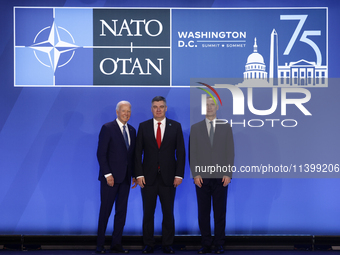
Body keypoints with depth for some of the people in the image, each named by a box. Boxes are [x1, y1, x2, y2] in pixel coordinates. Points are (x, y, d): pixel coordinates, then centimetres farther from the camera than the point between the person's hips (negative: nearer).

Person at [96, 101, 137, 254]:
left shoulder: (132, 130, 13)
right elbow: (101, 153, -10)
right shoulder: (107, 128, -6)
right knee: (105, 211, 0)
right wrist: (108, 174, -15)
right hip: (110, 176, -6)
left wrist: (134, 175, 8)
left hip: (125, 177, 6)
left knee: (122, 211, 6)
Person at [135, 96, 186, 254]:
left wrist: (179, 174, -5)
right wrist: (139, 174, -5)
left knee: (168, 213, 6)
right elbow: (138, 152, 3)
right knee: (148, 213, 5)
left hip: (168, 177, 0)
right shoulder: (143, 126, 5)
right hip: (148, 176, 0)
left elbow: (180, 152, 2)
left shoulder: (175, 126, 4)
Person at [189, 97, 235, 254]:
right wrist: (195, 174, -5)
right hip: (202, 176, 0)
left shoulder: (226, 127, 8)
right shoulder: (195, 128, 8)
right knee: (203, 212, 2)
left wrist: (228, 174, -3)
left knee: (220, 212, 3)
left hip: (220, 176, 0)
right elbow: (192, 153, 4)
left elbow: (230, 152, 5)